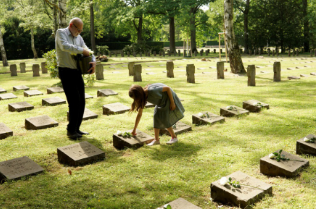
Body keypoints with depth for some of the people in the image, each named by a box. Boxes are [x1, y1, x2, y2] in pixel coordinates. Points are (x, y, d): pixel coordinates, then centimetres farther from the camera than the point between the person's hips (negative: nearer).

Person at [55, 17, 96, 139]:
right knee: (74, 102, -10)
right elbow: (65, 46, -24)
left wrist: (93, 62, -7)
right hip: (66, 72, -7)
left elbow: (87, 51, 14)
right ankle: (71, 131, 3)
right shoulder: (60, 33, -4)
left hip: (77, 72, 7)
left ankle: (76, 129, 19)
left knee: (81, 102, 7)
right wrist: (82, 50, -19)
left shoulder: (78, 37, 14)